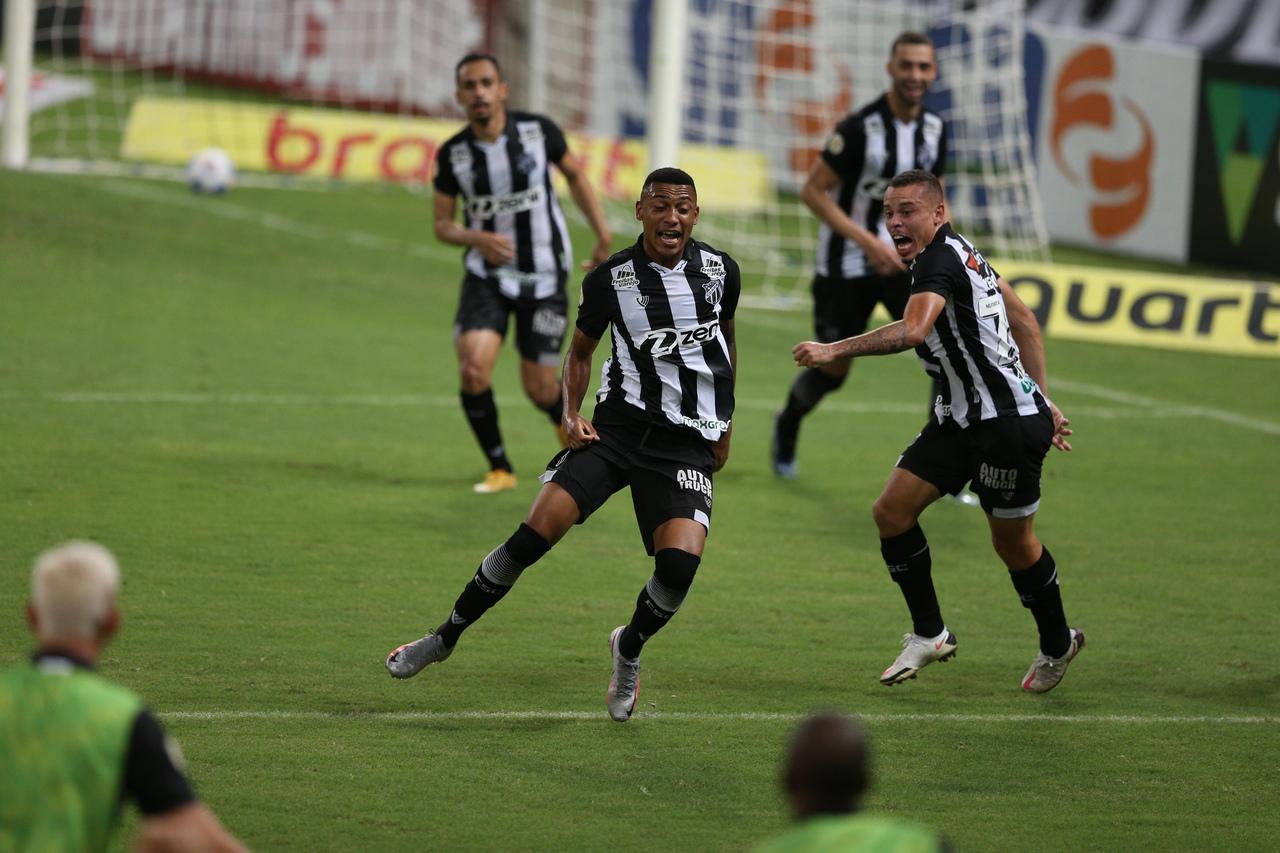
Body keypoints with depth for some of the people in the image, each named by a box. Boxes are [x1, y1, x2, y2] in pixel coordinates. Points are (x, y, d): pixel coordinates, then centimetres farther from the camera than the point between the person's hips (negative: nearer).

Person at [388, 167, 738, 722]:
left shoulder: (721, 271, 1)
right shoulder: (610, 279, -3)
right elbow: (580, 350, 13)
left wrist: (725, 422, 21)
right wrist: (571, 414, -3)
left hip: (688, 443, 0)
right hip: (618, 423, 0)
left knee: (680, 563, -21)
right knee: (534, 535, -12)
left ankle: (629, 648, 12)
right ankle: (446, 637, 7)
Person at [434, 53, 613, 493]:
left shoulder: (538, 130, -10)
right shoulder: (452, 154, -7)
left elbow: (574, 174, 8)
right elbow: (442, 225, 2)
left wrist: (603, 235, 5)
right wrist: (477, 239, -19)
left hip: (543, 277, -1)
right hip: (487, 276, 1)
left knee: (539, 390, 1)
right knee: (473, 370, -20)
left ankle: (568, 424, 40)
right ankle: (500, 469, 1)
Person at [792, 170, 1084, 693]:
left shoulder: (940, 259, -20)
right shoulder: (962, 254, 10)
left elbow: (913, 331, -39)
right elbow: (1026, 323, 17)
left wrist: (834, 350, -41)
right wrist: (1040, 400, 21)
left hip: (1008, 424, -10)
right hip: (961, 417, 10)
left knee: (1013, 543, 6)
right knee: (891, 511, 0)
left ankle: (1058, 644, 28)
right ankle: (929, 634, 11)